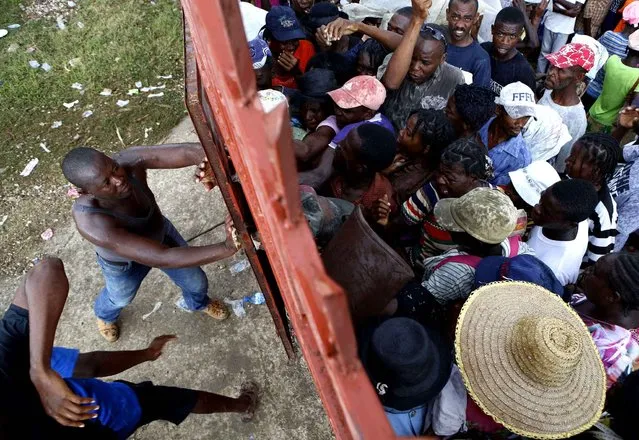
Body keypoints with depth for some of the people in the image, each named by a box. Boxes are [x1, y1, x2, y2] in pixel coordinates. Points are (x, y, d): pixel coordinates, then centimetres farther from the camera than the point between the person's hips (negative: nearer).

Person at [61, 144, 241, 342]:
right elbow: (162, 258, -51)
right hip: (123, 262, -2)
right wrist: (227, 248, -60)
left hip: (161, 233, 3)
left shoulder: (130, 161, -39)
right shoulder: (92, 223, -47)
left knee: (197, 283, 22)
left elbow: (189, 152, -52)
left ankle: (198, 303, 61)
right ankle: (104, 314, 70)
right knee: (120, 298, 30)